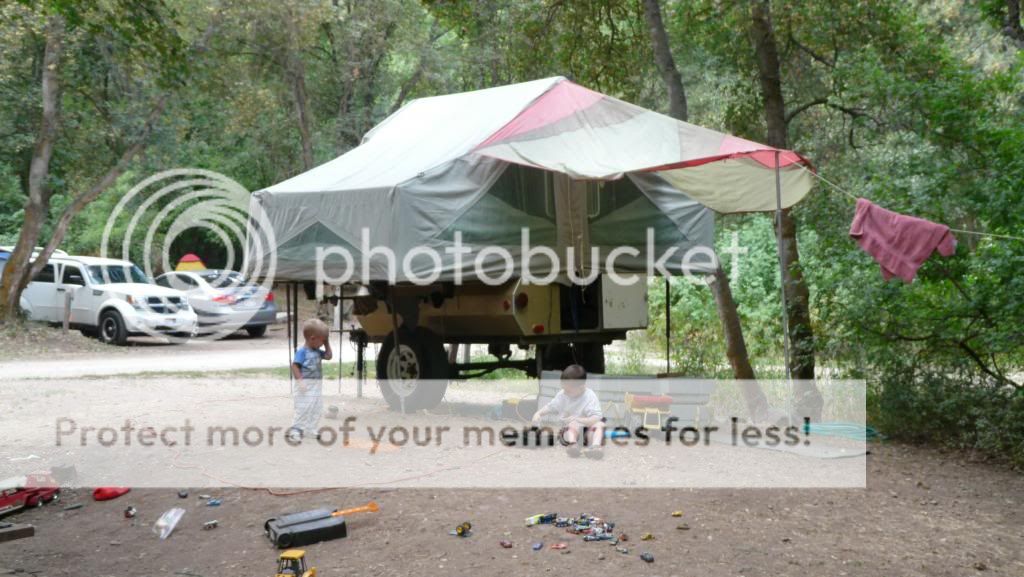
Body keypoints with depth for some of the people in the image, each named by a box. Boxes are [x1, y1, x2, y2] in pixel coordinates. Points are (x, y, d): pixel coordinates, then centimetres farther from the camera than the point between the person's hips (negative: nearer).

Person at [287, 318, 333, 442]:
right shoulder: (302, 351, -15)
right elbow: (295, 366, -19)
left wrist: (327, 343, 8)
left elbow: (329, 356, 15)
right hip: (305, 386, -8)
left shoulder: (317, 351, 9)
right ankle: (295, 429, 0)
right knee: (304, 408, -9)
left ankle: (310, 429, 20)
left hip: (316, 386, 8)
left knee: (316, 408, 10)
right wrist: (300, 380, -26)